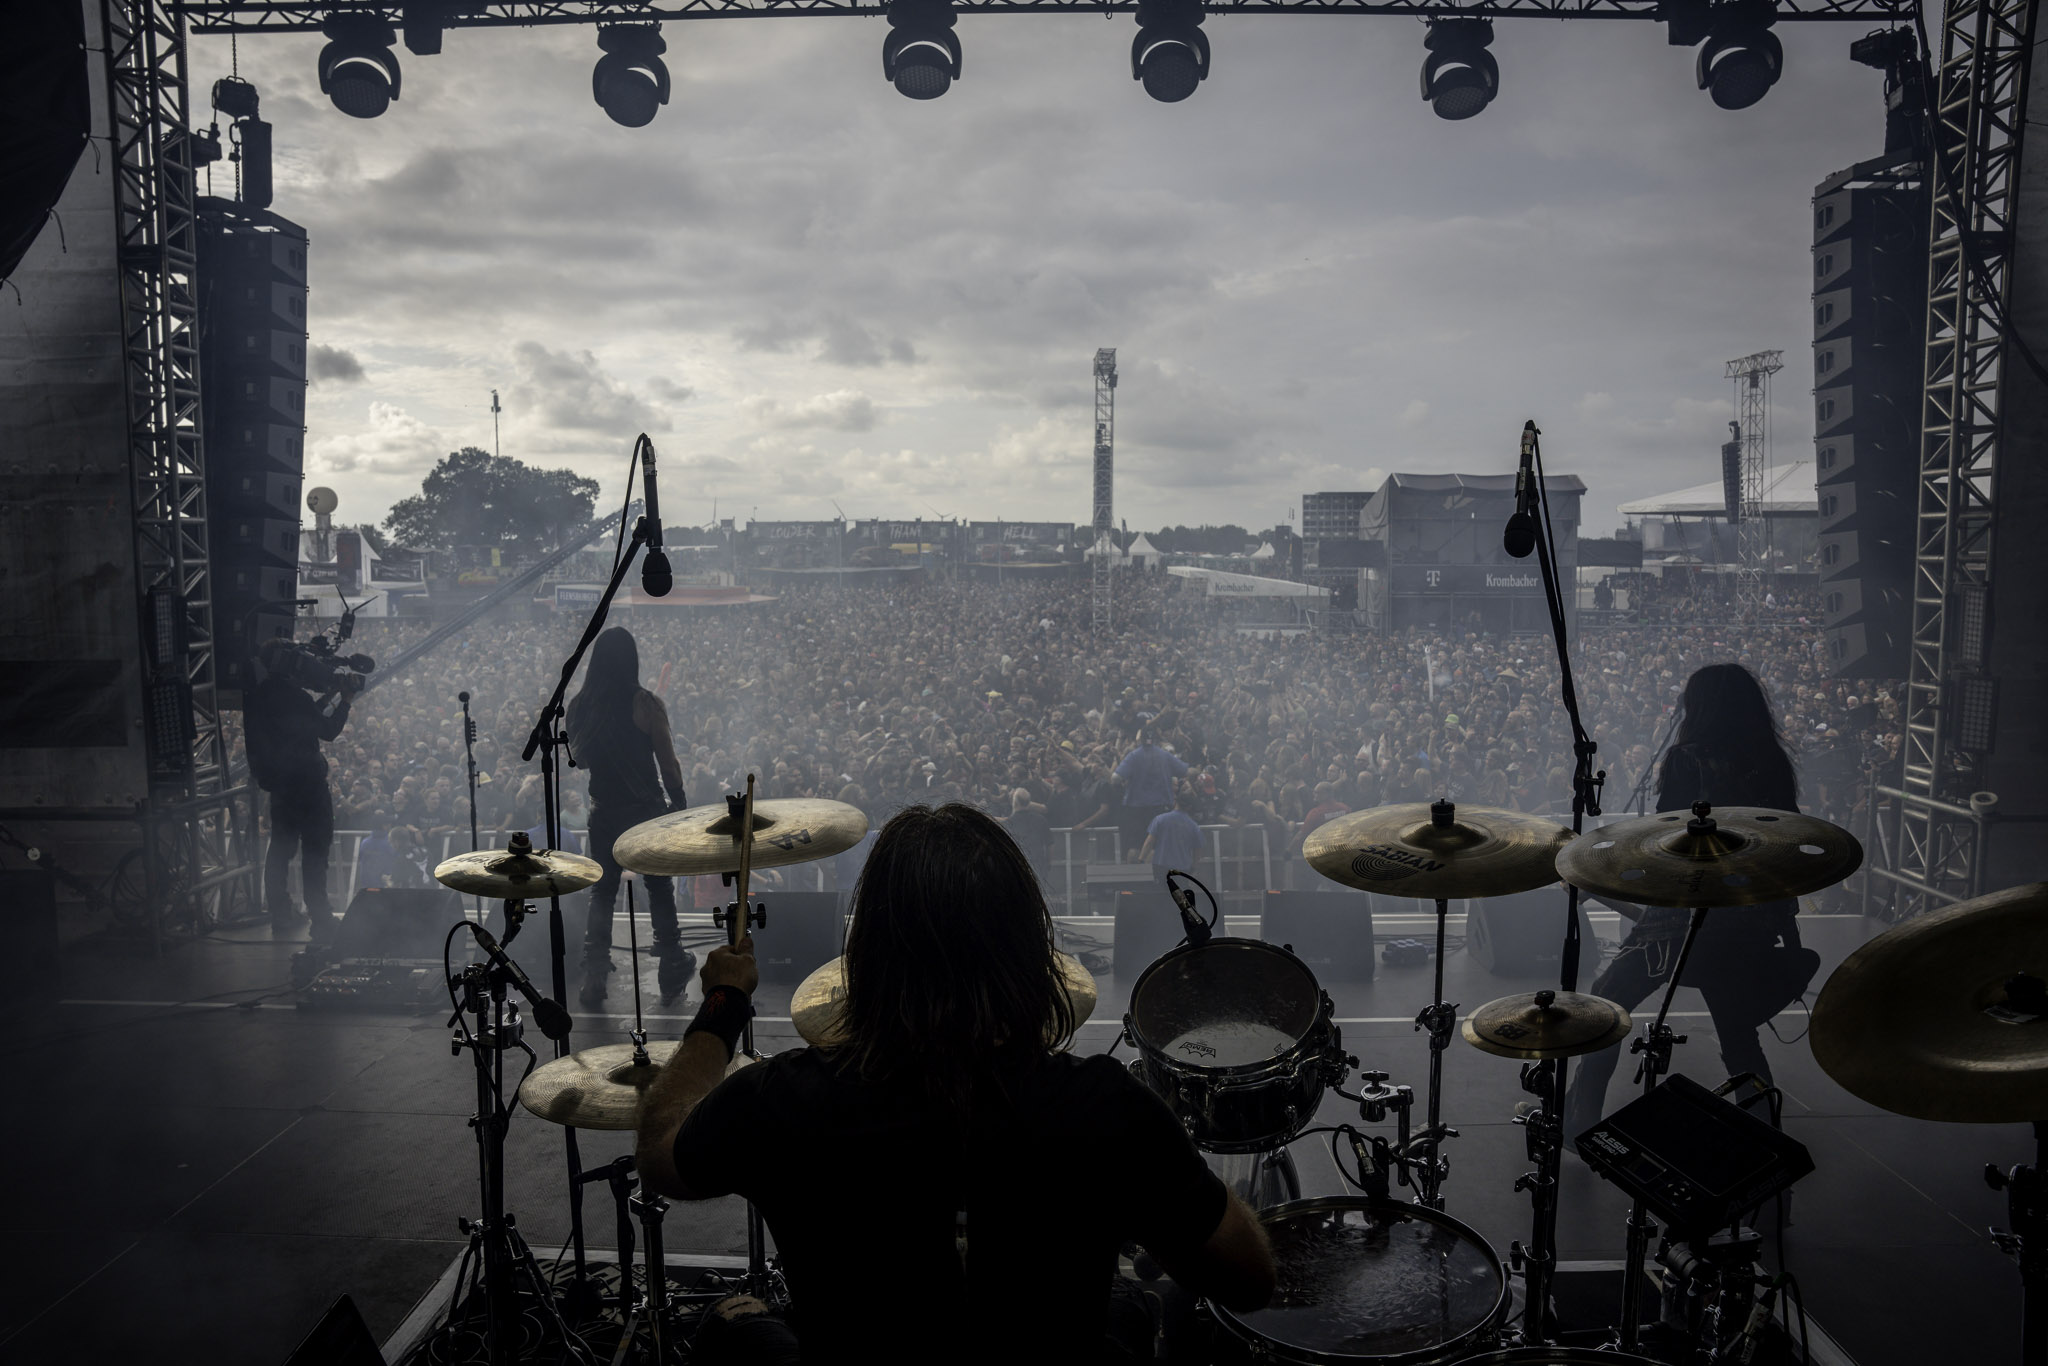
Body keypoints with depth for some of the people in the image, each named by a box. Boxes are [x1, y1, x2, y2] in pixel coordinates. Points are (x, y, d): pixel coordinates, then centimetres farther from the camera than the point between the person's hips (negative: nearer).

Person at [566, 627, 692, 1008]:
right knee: (660, 892, 11)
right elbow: (669, 765, -11)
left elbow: (578, 760, 10)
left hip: (604, 814, 3)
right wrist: (680, 806, 2)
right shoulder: (647, 704, -15)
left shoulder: (579, 705, -3)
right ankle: (672, 974, 20)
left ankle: (593, 983, 12)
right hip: (648, 812, -3)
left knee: (602, 894, 14)